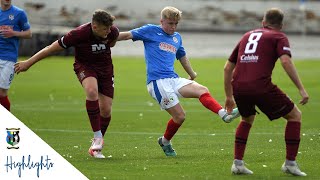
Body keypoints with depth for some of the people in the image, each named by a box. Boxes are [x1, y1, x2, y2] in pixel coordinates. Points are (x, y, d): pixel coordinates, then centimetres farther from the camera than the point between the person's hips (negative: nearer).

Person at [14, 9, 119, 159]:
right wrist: (28, 63, -13)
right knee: (92, 91, -36)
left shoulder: (112, 32, -18)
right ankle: (97, 137, -27)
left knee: (106, 110, -3)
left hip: (105, 67, 4)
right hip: (84, 66, -4)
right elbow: (52, 48, -19)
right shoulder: (79, 34, -29)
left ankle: (96, 146, 20)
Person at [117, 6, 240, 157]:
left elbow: (182, 57, 38)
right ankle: (165, 142, 14)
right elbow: (127, 35, -1)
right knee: (179, 116, -9)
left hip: (174, 79, 6)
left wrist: (192, 75, 51)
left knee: (202, 90, -17)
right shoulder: (151, 31, 3)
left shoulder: (177, 37, 22)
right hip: (157, 81, -6)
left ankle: (224, 114, -29)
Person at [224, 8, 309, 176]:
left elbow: (227, 68, 27)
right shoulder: (279, 37, 12)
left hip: (238, 87, 5)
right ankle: (290, 163, 11)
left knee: (247, 119, 34)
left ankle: (237, 163, 23)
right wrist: (301, 89, -8)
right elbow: (286, 61, -9)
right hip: (261, 86, -5)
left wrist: (229, 96, 35)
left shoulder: (248, 35, 27)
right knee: (295, 116, 14)